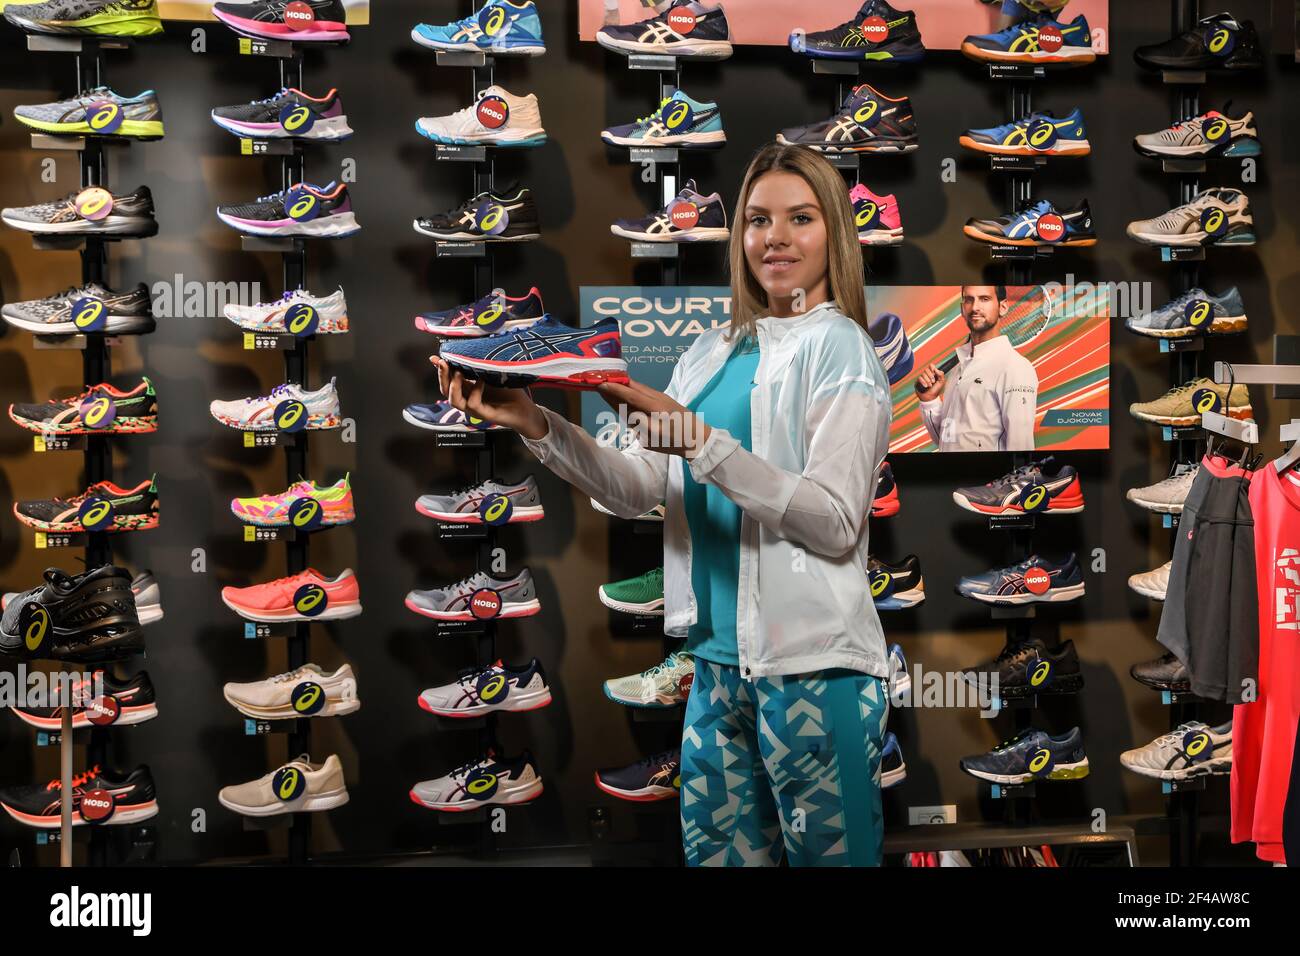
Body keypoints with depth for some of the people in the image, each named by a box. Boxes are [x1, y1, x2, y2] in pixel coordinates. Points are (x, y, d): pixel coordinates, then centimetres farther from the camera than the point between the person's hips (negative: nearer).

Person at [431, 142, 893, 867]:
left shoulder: (839, 347, -6)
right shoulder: (715, 351, 13)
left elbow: (837, 523, -16)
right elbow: (639, 491, 8)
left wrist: (698, 440, -22)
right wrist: (536, 425, -5)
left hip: (813, 664, -6)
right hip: (718, 658, 6)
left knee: (828, 855, 2)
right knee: (715, 853, 13)